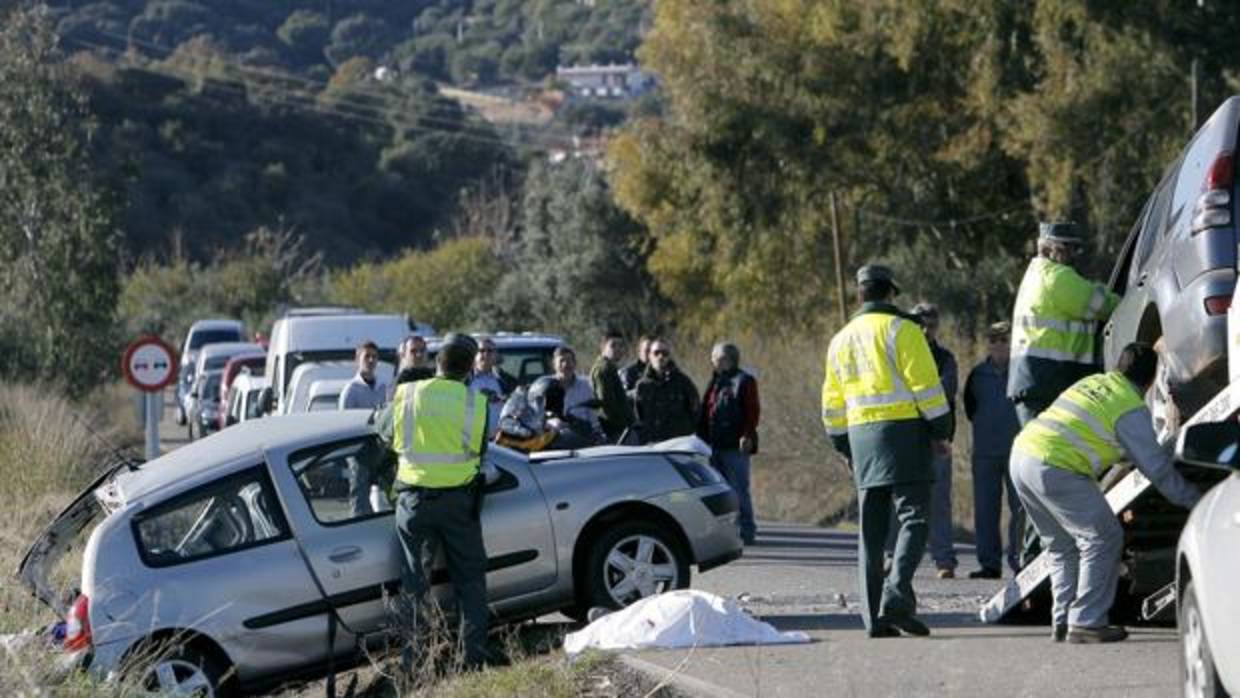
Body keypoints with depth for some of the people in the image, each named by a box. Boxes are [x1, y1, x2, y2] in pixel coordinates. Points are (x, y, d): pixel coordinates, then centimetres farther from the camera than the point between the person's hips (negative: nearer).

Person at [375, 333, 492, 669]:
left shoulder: (407, 395, -7)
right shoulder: (475, 403, -7)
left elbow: (383, 431, 8)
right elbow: (480, 450, 4)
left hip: (414, 499, 0)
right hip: (459, 499, 0)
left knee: (415, 580, 7)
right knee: (469, 578, 13)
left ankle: (416, 657, 5)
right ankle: (474, 652, 11)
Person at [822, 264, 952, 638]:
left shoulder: (841, 340, 17)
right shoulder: (900, 329, -4)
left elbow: (833, 405, 20)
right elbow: (926, 385, -10)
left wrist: (845, 447, 26)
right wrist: (941, 432, -2)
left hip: (862, 437, 6)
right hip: (903, 431, -6)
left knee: (871, 530, 7)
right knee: (914, 519, -8)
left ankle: (874, 616, 5)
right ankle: (896, 594, -26)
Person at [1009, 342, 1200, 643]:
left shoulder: (1094, 382, 20)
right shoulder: (1132, 409, -4)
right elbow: (1155, 466, -1)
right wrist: (1193, 499, 10)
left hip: (1021, 452, 9)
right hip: (1055, 468, -9)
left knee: (1062, 546, 20)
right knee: (1103, 539, 1)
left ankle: (1063, 623, 19)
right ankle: (1085, 623, -1)